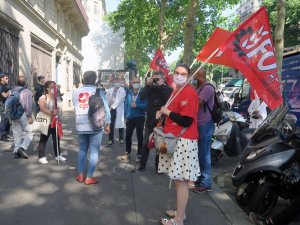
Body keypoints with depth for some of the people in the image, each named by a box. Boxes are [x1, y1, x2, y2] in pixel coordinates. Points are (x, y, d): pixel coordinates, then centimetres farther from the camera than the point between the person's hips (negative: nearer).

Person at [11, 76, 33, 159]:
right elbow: (28, 105, -15)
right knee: (28, 133, 2)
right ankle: (22, 148, -13)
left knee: (17, 134, 12)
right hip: (24, 115, -6)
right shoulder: (27, 91, -9)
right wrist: (29, 116, -10)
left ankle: (16, 151, 16)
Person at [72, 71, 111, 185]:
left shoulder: (76, 92, 3)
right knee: (94, 152, 4)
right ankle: (89, 177, 6)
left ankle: (80, 175, 19)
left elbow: (75, 107, 9)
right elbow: (105, 109, -4)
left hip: (80, 125, 4)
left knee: (82, 150, 16)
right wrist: (107, 124, 5)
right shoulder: (99, 92, -6)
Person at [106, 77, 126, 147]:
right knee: (111, 125, 5)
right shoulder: (110, 90, 11)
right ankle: (110, 140, 15)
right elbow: (107, 99, 11)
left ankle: (121, 139, 20)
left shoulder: (122, 90, -2)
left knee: (120, 125, 5)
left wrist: (112, 107, -17)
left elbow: (119, 100, -12)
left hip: (119, 110, -3)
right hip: (110, 109, 3)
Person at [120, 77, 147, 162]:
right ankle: (127, 153, 28)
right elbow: (126, 104, 11)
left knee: (139, 136, 5)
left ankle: (139, 154, 15)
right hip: (130, 118, 4)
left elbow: (146, 104, -15)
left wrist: (137, 105, -23)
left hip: (140, 118, -4)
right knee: (128, 136, 11)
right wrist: (126, 116, 9)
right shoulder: (129, 93, 7)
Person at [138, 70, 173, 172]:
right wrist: (147, 84, -15)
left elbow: (169, 99, -20)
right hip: (150, 120, 2)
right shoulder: (150, 88, 7)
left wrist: (161, 85, -18)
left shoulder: (168, 88, 0)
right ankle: (142, 164, 14)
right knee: (145, 143, 3)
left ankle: (158, 165, 19)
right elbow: (142, 97, -9)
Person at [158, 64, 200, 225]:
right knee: (177, 179, 16)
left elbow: (186, 121, -21)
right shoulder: (177, 91, 17)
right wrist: (164, 112, 11)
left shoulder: (189, 92, -15)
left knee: (181, 181, -3)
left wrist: (167, 112, -10)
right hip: (174, 139, 10)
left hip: (184, 141, -10)